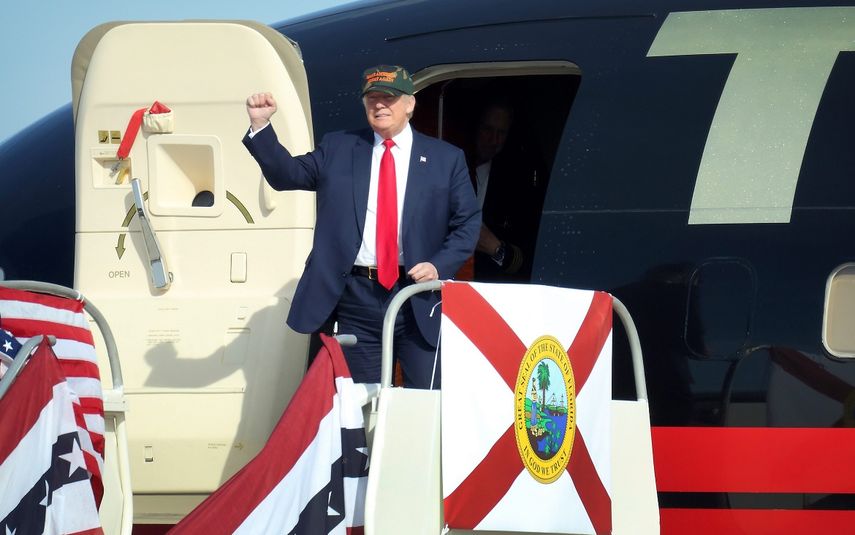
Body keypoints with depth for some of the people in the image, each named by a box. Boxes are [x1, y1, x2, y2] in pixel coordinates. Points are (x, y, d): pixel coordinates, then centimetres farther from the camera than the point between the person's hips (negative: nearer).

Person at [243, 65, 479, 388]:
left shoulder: (445, 159, 7)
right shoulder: (337, 150, 11)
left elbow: (468, 222, 6)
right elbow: (287, 174, 5)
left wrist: (439, 266, -9)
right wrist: (261, 125, -9)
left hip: (419, 298, -1)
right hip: (356, 298, 2)